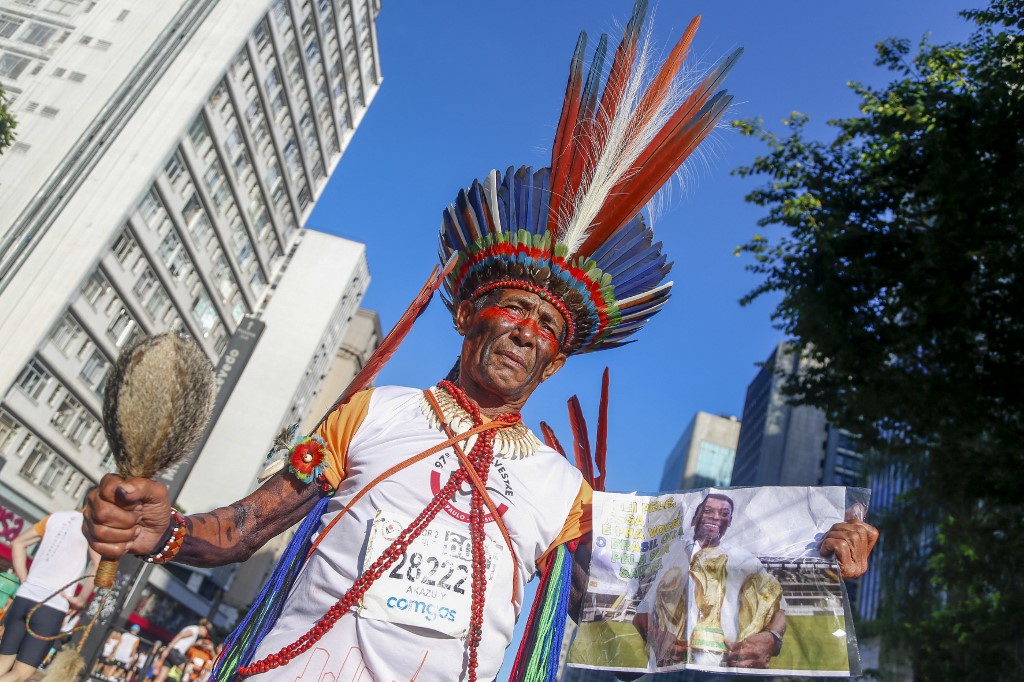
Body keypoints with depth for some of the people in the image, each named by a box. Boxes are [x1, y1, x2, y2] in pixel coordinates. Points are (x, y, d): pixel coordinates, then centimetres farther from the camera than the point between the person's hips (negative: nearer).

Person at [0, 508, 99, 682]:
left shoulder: (56, 516, 12)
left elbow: (18, 543, 19)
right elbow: (99, 565, -20)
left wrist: (25, 581, 16)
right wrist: (81, 600, -7)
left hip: (24, 597, 6)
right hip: (53, 607, -6)